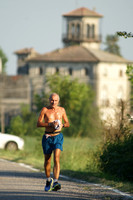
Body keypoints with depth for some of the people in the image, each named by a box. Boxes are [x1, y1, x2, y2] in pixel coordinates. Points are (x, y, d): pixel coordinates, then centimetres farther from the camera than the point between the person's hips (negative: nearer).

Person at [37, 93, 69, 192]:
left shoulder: (61, 110, 8)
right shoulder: (45, 110, 0)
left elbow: (67, 123, 16)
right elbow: (38, 123, -6)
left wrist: (62, 125, -7)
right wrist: (50, 124, -19)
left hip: (58, 136, 0)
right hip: (47, 137, 0)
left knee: (56, 159, -18)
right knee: (47, 160, 11)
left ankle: (56, 182, -27)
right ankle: (48, 180, 32)